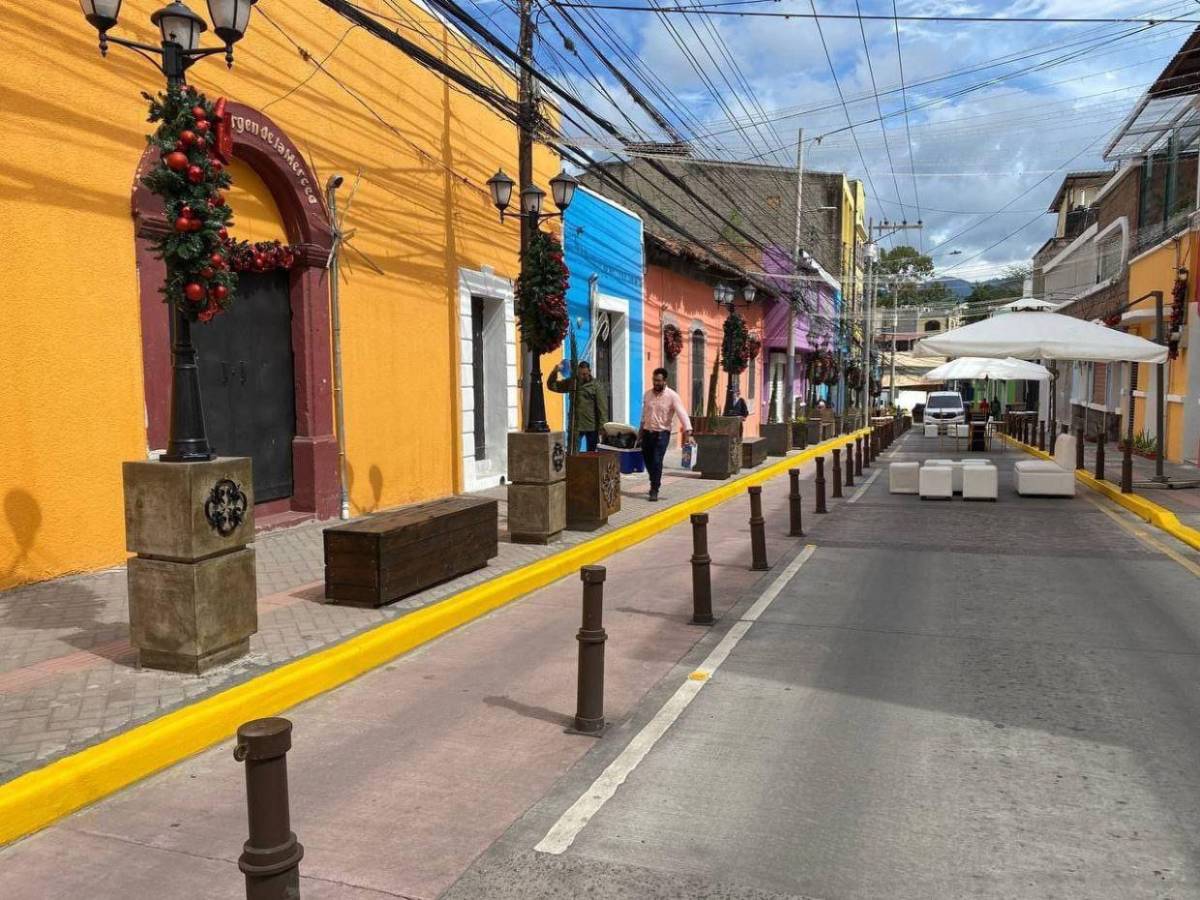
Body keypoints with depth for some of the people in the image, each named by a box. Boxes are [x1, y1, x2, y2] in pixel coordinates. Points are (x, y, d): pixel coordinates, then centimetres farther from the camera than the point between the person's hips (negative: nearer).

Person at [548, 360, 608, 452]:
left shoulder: (597, 385, -6)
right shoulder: (571, 382, 6)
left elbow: (602, 407, -9)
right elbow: (552, 385, 11)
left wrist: (602, 426, -14)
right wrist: (555, 372, -6)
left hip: (592, 426, -3)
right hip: (575, 426, 3)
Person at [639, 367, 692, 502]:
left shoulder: (672, 396, -11)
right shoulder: (647, 394, 5)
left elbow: (682, 414, -20)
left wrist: (688, 431, -31)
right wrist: (641, 430, 19)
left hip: (662, 433, -5)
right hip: (647, 432, 5)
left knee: (657, 461, -12)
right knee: (648, 460, 11)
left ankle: (654, 490, -3)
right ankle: (655, 483, 34)